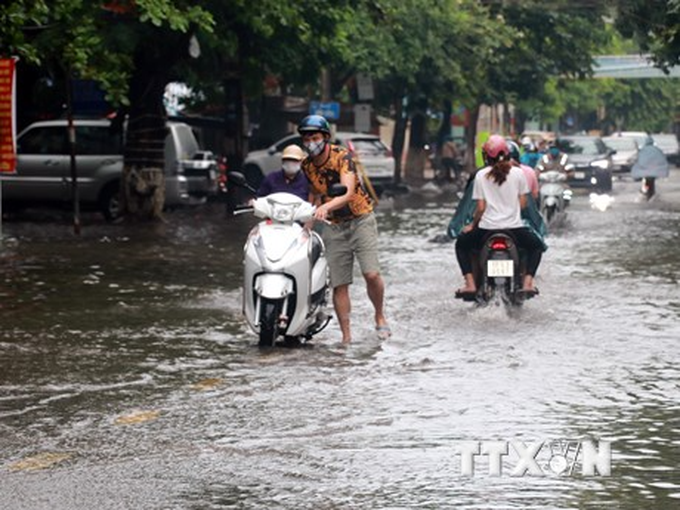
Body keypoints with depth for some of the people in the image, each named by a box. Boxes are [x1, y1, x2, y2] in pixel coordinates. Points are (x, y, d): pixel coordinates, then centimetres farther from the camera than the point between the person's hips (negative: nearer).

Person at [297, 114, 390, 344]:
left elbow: (348, 193, -32)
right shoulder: (307, 166, 0)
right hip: (333, 227, 4)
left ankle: (380, 316, 7)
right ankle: (346, 336, 3)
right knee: (339, 284, -2)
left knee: (372, 274, -18)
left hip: (360, 219, -4)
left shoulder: (342, 157, -18)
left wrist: (326, 206, -49)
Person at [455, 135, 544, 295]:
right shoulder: (518, 173, -1)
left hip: (487, 227, -1)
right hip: (514, 227, 1)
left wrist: (472, 225, 13)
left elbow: (480, 207, -3)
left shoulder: (481, 175, -4)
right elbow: (523, 204, 3)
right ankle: (527, 283, 7)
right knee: (536, 246, 28)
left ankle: (470, 284, 8)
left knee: (461, 244, 26)